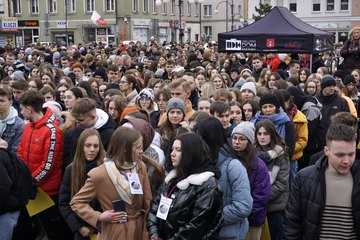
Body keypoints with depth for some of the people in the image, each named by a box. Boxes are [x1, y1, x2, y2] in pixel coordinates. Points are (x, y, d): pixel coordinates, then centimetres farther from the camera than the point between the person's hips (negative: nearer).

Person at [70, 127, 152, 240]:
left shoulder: (141, 167, -2)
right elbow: (76, 202, -7)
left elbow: (147, 203, 2)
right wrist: (99, 217, -18)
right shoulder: (99, 175, -16)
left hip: (139, 231, 4)